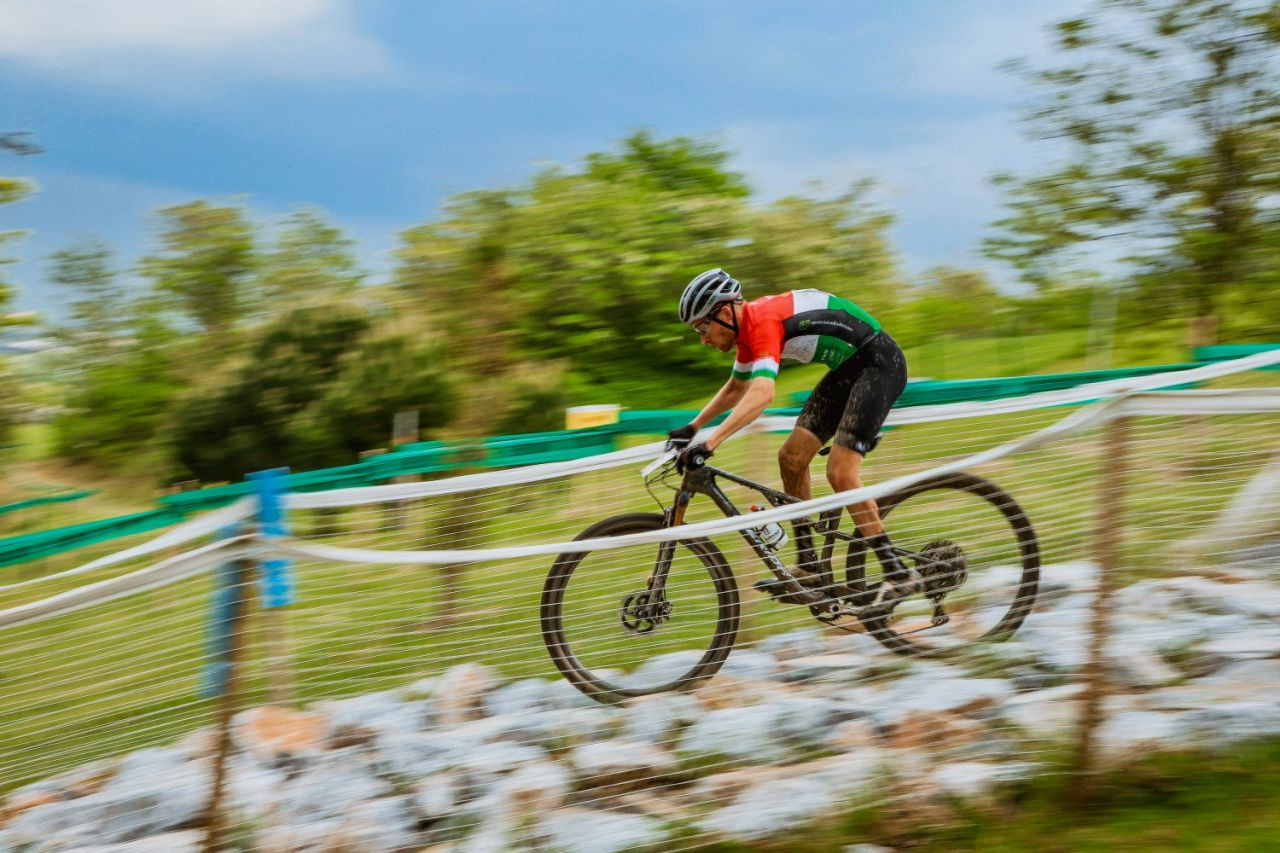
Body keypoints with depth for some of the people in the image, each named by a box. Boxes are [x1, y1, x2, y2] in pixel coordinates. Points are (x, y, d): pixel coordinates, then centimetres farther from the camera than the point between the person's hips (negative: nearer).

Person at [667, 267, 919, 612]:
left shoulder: (763, 321, -24)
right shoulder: (748, 325, 6)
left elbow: (762, 393, -40)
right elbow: (735, 389, 23)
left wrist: (709, 443, -44)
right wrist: (691, 428, 17)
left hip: (879, 362, -10)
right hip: (849, 367, 10)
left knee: (841, 473, -17)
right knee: (792, 458, 3)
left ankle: (900, 574, -8)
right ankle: (809, 570, 10)